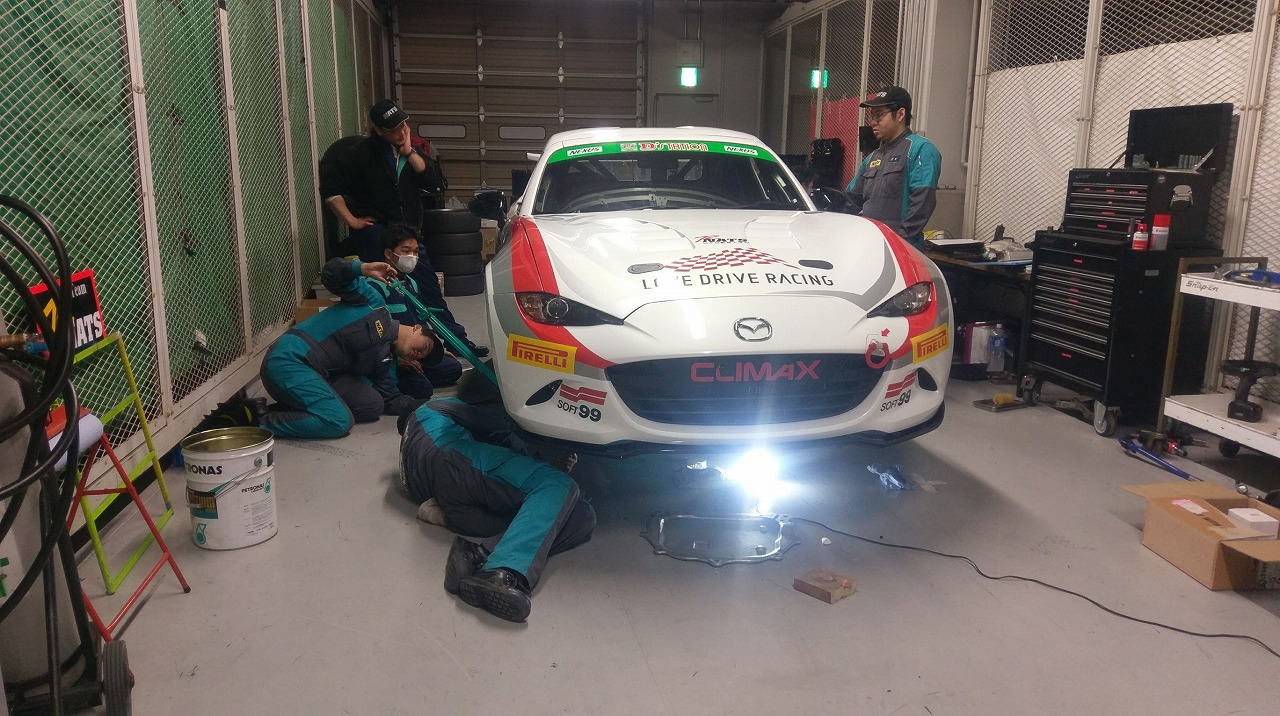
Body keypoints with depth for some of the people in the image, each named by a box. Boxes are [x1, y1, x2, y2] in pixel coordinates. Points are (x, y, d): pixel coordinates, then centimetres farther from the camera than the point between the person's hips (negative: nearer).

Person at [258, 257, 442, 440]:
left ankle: (292, 408, 1)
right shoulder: (374, 302, 0)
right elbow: (330, 273, -7)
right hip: (289, 359, -9)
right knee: (339, 422, -22)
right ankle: (260, 422, -11)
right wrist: (363, 268, -25)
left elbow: (391, 399, 16)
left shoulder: (382, 359, 19)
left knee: (373, 405, -1)